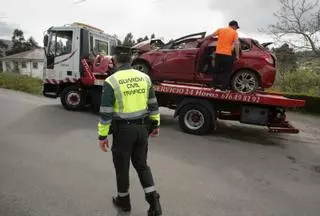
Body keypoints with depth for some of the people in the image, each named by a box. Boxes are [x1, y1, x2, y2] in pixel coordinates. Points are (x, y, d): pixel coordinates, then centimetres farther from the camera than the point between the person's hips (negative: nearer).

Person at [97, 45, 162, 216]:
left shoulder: (111, 81, -14)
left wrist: (102, 136, -5)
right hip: (142, 128, 5)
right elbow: (153, 105, 6)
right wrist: (155, 124, 17)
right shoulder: (144, 77, 1)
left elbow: (105, 112, -14)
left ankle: (123, 200, 36)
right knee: (141, 164, 19)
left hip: (123, 130, -4)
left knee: (122, 166, 16)